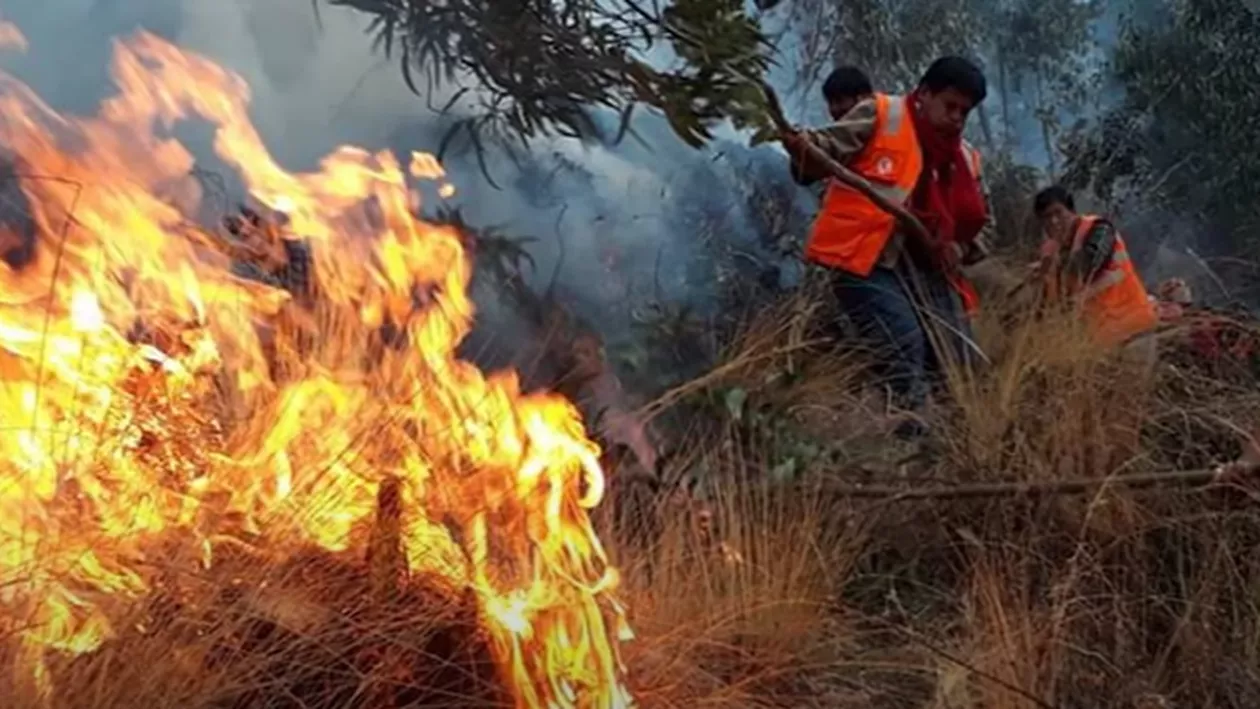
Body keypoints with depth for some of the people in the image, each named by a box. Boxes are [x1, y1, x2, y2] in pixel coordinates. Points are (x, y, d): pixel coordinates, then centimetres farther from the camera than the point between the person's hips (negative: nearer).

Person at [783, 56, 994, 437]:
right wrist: (801, 149, -28)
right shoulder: (879, 115, 0)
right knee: (905, 343, -27)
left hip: (926, 266, 7)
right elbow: (825, 152, -4)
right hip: (865, 258, -7)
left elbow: (983, 222, 25)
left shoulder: (965, 158, 17)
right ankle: (910, 427, -24)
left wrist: (961, 248, 4)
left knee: (957, 362, 3)